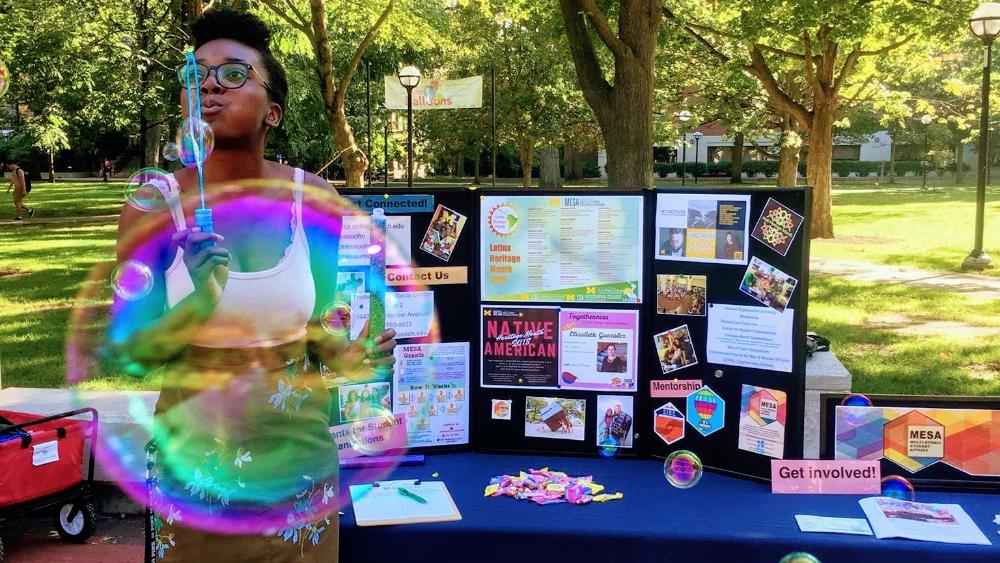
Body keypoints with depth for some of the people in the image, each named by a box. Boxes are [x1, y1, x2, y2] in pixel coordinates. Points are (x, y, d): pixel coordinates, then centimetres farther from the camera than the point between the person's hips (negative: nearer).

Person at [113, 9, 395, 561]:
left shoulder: (313, 198, -8)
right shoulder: (154, 205, -12)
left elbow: (313, 321, 4)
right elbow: (127, 348, -8)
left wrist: (344, 357, -17)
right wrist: (198, 305, -26)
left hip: (296, 451, 1)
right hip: (195, 458, -1)